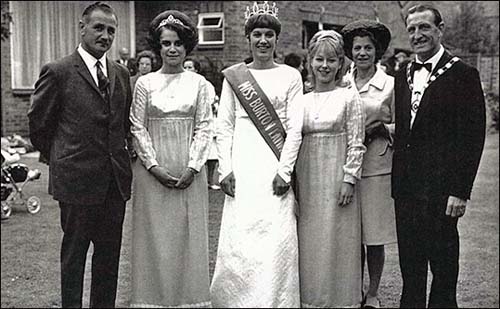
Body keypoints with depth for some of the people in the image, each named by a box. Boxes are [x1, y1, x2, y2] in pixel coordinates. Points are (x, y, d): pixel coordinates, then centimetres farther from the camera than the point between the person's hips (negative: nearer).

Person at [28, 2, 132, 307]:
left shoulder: (121, 74, 10)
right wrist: (58, 157, 7)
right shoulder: (58, 72, -7)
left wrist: (115, 153, 13)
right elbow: (38, 123, 0)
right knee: (74, 251, 8)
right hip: (76, 178, -5)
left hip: (115, 179, 5)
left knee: (110, 253, 12)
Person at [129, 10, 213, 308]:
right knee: (156, 236, 3)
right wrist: (155, 166, -10)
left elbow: (204, 128, 1)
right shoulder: (145, 83, 3)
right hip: (153, 171, 0)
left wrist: (192, 167, -10)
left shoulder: (199, 83, 5)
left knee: (189, 235, 5)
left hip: (189, 172, 1)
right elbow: (138, 129, 0)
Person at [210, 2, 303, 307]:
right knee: (238, 239, -2)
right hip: (242, 167, 1)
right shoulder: (233, 75, 9)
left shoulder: (291, 76, 6)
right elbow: (224, 126, 8)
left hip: (276, 167, -1)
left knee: (277, 239, -5)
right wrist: (226, 168, -1)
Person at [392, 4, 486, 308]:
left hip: (440, 187, -6)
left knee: (443, 266, 4)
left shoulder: (463, 74, -7)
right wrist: (397, 182, 9)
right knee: (409, 264, 14)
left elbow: (473, 137, -11)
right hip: (406, 188, 6)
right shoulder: (403, 76, 13)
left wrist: (460, 191, -15)